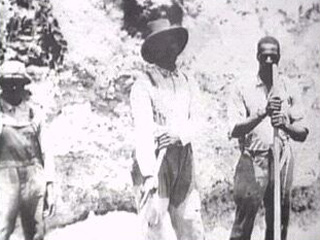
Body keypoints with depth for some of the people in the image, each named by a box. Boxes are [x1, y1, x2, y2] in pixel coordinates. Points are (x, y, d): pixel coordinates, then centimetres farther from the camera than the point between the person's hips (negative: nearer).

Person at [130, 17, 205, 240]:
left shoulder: (187, 82, 14)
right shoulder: (144, 84, -4)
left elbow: (193, 123, 12)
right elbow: (143, 131, -12)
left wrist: (179, 135, -11)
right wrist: (148, 173, -20)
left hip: (184, 159, 5)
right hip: (154, 160, -5)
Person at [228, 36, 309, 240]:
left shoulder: (288, 89, 8)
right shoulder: (243, 89, 2)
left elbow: (303, 133, 6)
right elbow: (235, 130, -7)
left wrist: (285, 125, -15)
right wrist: (263, 113, -19)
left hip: (282, 161, 3)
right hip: (252, 161, -2)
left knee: (279, 223, 7)